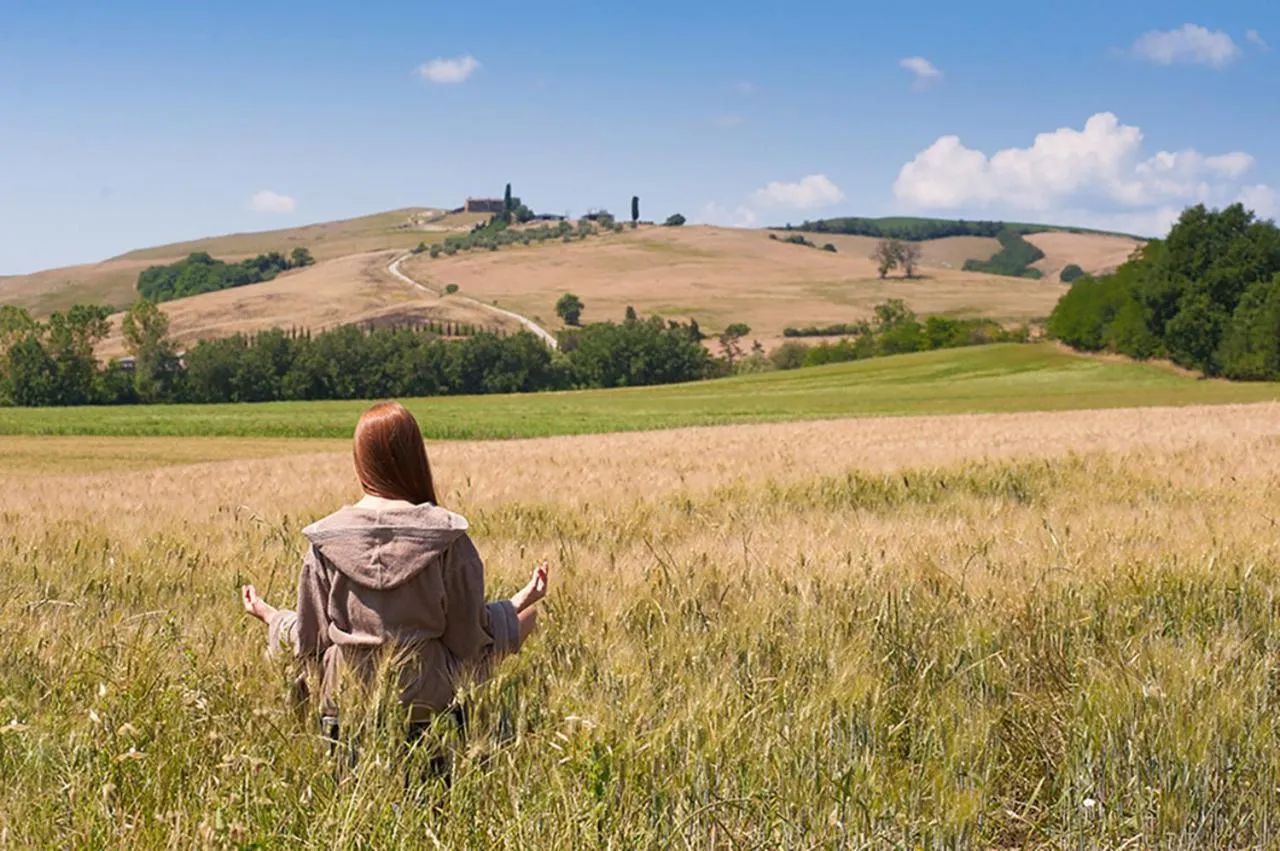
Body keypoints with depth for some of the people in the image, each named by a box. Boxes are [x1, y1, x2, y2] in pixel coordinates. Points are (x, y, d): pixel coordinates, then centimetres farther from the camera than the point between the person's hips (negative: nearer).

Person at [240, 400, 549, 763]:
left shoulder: (326, 541, -3)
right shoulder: (447, 538, -8)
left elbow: (309, 642, 3)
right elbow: (471, 639, -4)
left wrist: (271, 617, 22)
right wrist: (520, 605, 12)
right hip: (429, 711, -2)